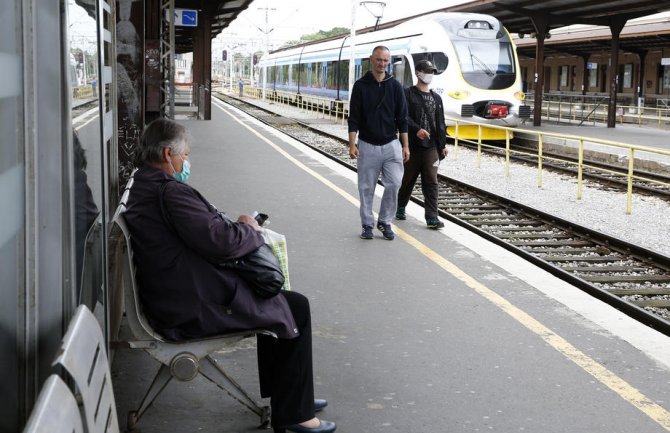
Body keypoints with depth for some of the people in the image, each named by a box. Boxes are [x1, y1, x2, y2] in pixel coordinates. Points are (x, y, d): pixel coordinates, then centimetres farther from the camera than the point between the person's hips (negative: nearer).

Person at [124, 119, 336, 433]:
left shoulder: (142, 188, 11)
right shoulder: (170, 192, -22)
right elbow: (222, 242, -27)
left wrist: (234, 226, 4)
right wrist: (249, 228, -7)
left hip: (171, 301, 11)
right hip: (196, 309, -11)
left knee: (273, 297, 25)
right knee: (296, 307, 1)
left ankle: (283, 394, 33)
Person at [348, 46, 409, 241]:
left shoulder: (395, 86, 4)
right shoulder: (361, 86, 0)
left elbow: (402, 118, 6)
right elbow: (354, 118, -1)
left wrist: (405, 146, 1)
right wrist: (352, 144, -9)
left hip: (391, 144, 1)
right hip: (367, 145, -1)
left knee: (394, 184, -5)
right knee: (366, 188, 4)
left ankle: (385, 221, 10)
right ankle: (367, 224, 16)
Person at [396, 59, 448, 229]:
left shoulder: (436, 98, 16)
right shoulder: (408, 94, 0)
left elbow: (440, 123, 18)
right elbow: (404, 116, -13)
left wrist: (443, 144, 15)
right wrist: (417, 129, -27)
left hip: (431, 147, 3)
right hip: (412, 146, -3)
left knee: (431, 183, -4)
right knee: (408, 179, 10)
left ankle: (432, 217, -7)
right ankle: (400, 208, 31)